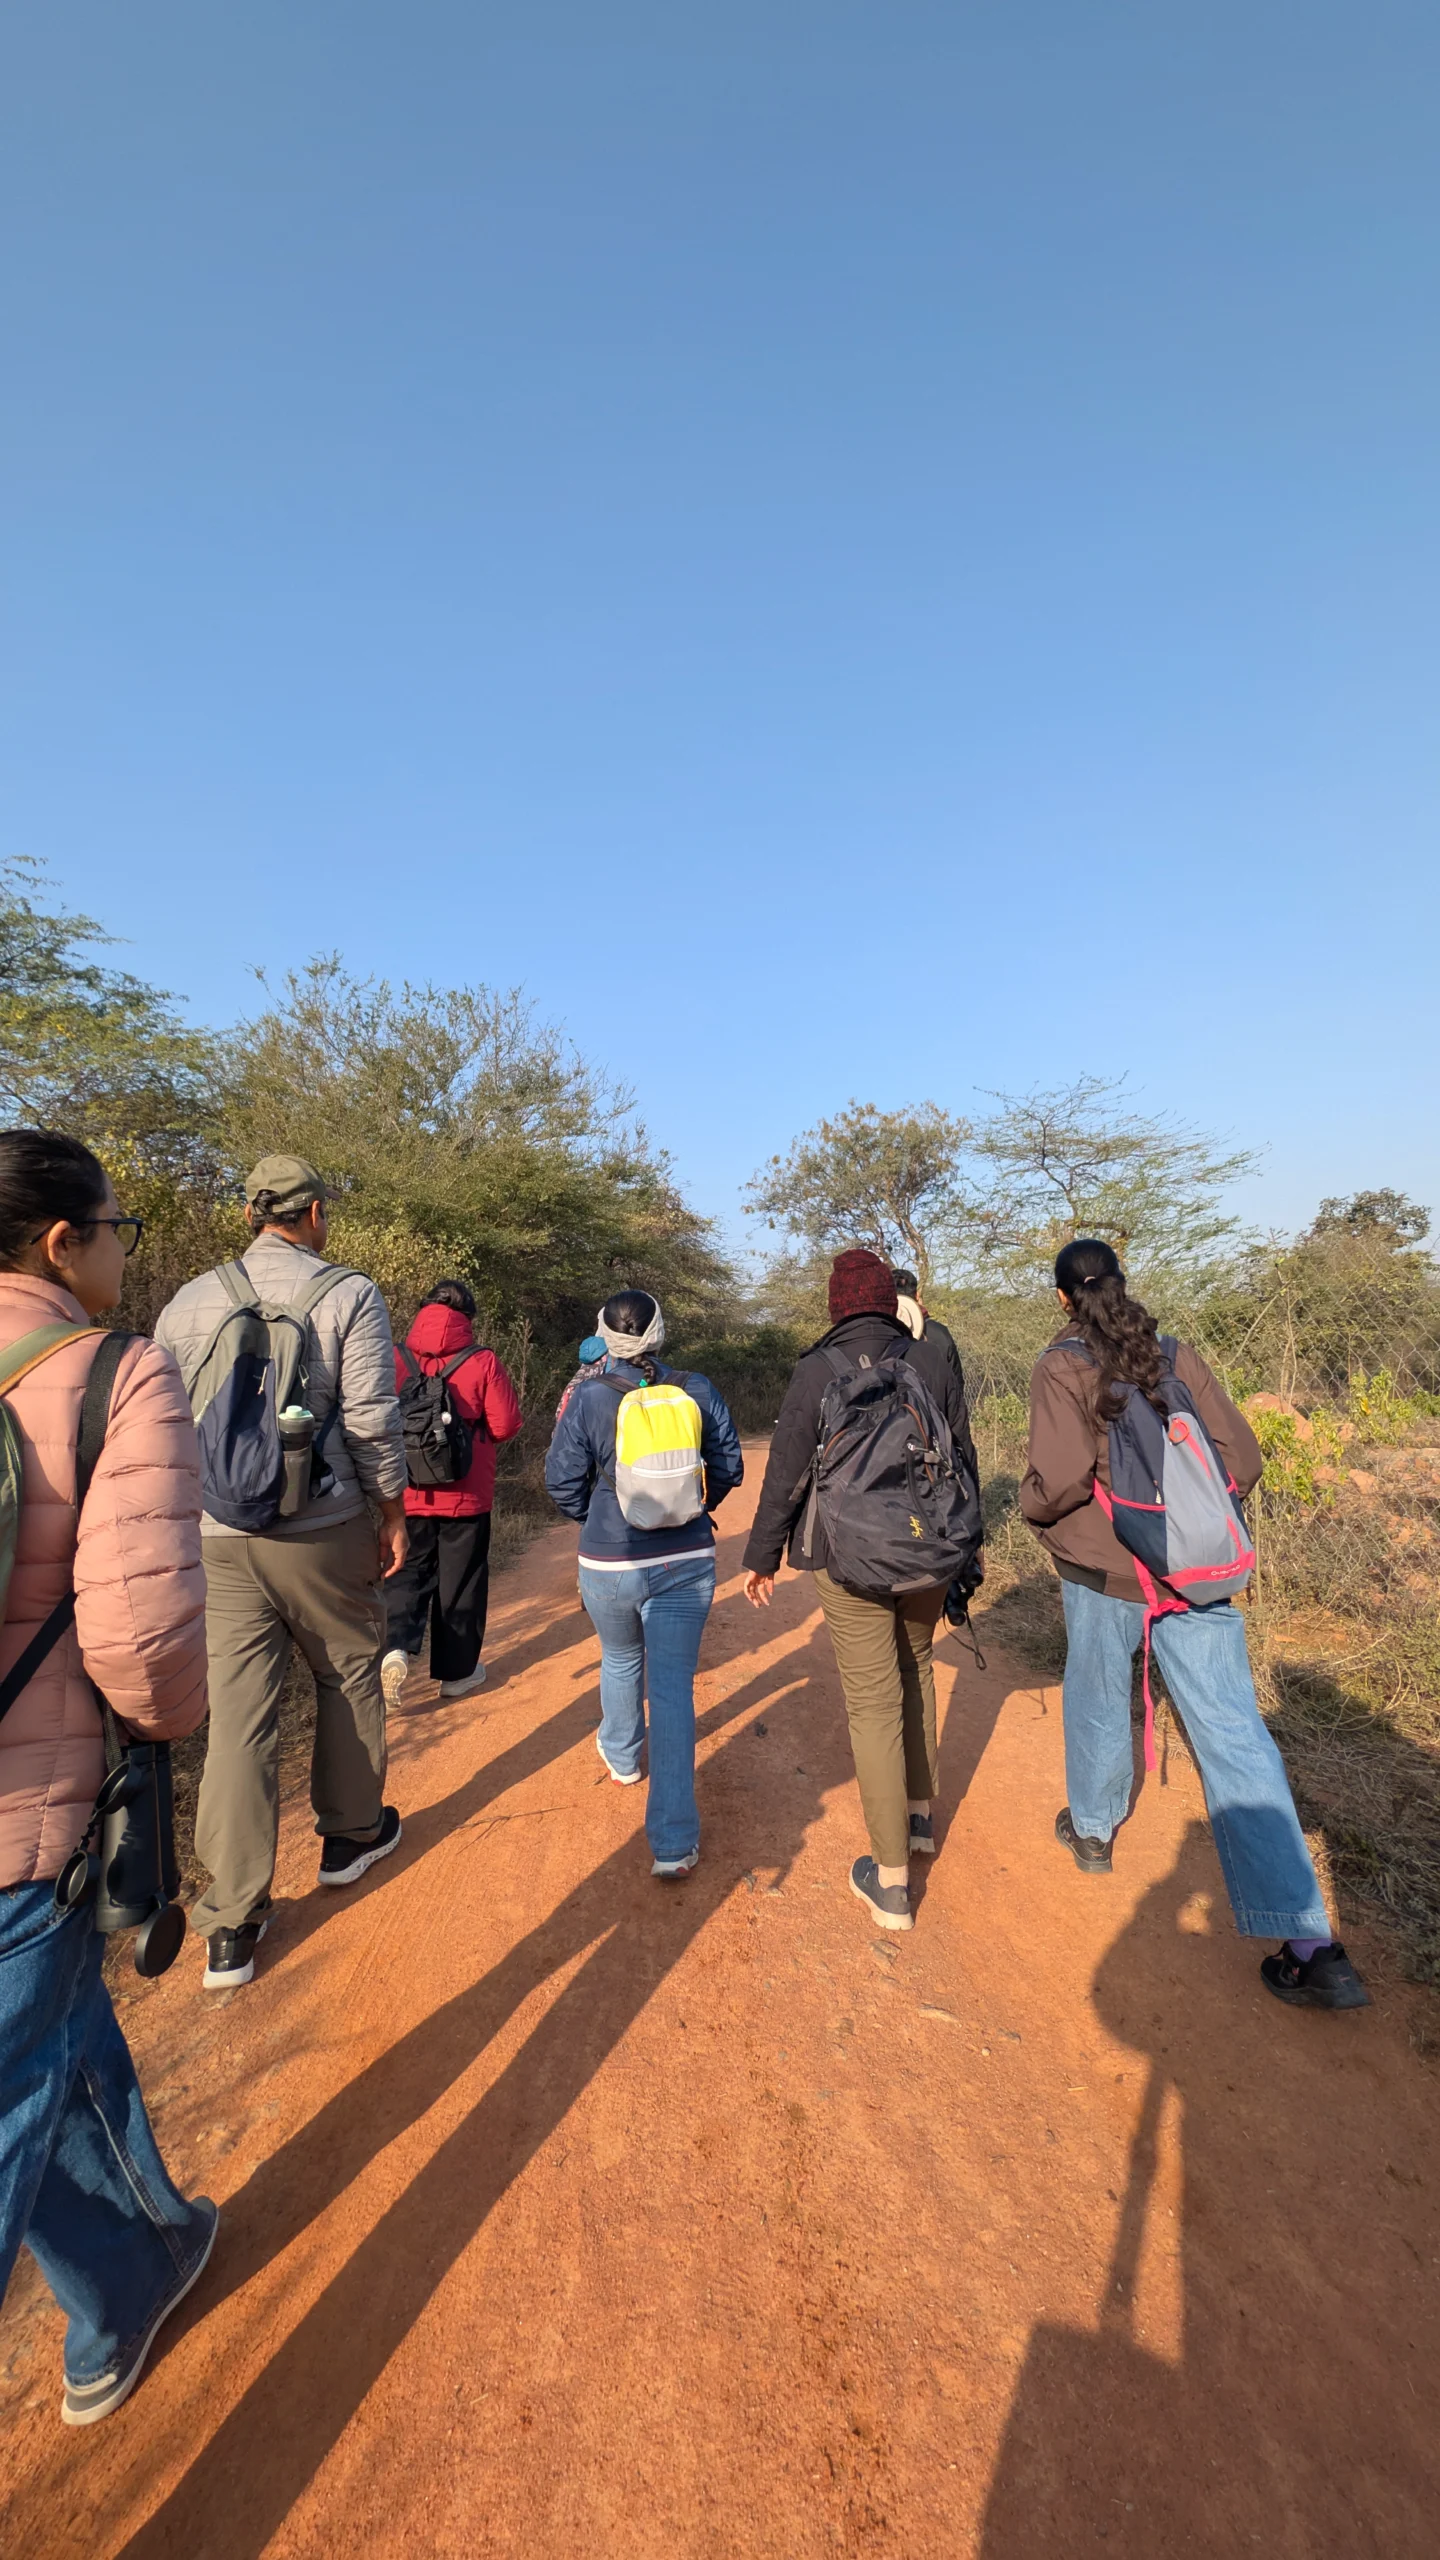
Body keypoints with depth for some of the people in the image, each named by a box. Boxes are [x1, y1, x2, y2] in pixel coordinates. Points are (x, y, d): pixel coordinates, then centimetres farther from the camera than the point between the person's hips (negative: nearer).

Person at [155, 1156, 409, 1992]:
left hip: (220, 1539, 3)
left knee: (238, 1713, 9)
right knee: (349, 1676, 19)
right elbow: (372, 1419, -12)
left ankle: (233, 1924, 17)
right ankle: (352, 1834, 38)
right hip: (324, 1531, -3)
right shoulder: (349, 1294, -8)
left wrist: (193, 1515, 17)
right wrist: (394, 1513, 0)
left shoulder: (191, 1301, 4)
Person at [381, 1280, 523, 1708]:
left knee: (409, 1574, 17)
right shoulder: (483, 1362, -10)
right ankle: (457, 1672, 22)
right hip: (466, 1495, -1)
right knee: (460, 1583, 12)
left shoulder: (395, 1359, -4)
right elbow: (505, 1425, -10)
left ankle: (395, 1648, -4)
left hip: (409, 1494, 2)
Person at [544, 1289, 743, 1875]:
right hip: (686, 1560, 0)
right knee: (673, 1685, 4)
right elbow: (729, 1465, 2)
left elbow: (563, 1481, -7)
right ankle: (674, 1842, 4)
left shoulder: (589, 1398, -11)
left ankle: (621, 1757, 52)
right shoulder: (696, 1390, -6)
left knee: (620, 1659, 27)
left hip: (609, 1563, 0)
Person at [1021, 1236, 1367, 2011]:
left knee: (1097, 1705, 20)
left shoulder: (1061, 1366, -12)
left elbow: (1063, 1475, -22)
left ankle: (1092, 1829, 43)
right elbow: (1241, 1457, 2)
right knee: (1234, 1734, 6)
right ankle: (1309, 1943, 9)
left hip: (1100, 1571, -3)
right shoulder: (1176, 1356, 1)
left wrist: (1033, 1505, -1)